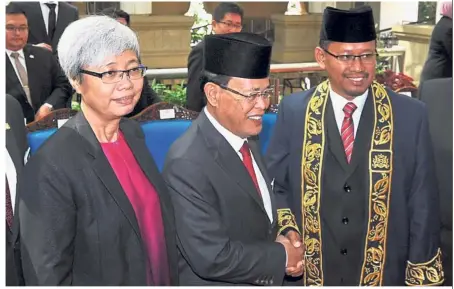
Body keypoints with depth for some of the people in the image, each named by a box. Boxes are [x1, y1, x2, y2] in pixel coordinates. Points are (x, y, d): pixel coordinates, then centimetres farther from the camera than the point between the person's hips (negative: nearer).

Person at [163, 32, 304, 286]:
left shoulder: (246, 138, -1)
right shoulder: (188, 163, -27)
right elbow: (212, 257, -28)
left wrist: (281, 241, -7)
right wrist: (281, 256, -17)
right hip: (214, 282, -7)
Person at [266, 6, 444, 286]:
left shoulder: (411, 115, -8)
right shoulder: (294, 110, -7)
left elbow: (423, 204, -4)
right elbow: (275, 184, 2)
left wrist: (420, 276, -2)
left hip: (384, 273, 0)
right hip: (310, 272, 1)